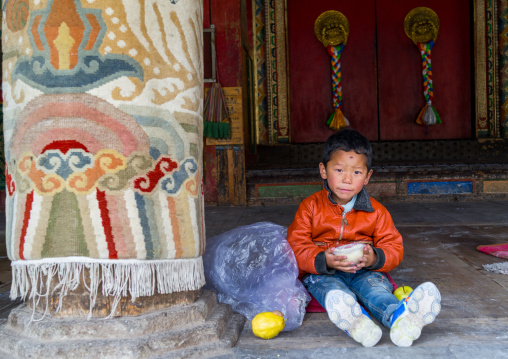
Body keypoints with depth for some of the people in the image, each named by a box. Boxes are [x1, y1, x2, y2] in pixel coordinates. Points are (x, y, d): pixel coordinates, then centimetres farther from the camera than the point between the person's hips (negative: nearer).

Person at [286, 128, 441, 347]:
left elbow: (394, 247, 7)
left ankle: (398, 317, -66)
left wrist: (375, 258, -18)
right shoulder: (310, 207, 3)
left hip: (364, 271, 2)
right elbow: (296, 247, -4)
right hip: (321, 272, -1)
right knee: (331, 289, -36)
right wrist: (324, 260, -25)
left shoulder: (376, 211, 9)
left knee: (375, 285, -33)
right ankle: (354, 320, -69)